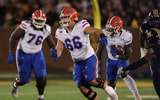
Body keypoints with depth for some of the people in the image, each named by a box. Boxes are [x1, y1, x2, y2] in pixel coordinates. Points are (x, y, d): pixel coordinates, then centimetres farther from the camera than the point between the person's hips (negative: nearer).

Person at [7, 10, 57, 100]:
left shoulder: (46, 30, -7)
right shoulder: (26, 26, -21)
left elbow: (51, 44, 7)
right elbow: (13, 38, -12)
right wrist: (11, 54, -14)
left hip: (37, 54, 3)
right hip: (23, 54, -3)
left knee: (41, 77, -13)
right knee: (24, 80, 1)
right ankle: (15, 84, 38)